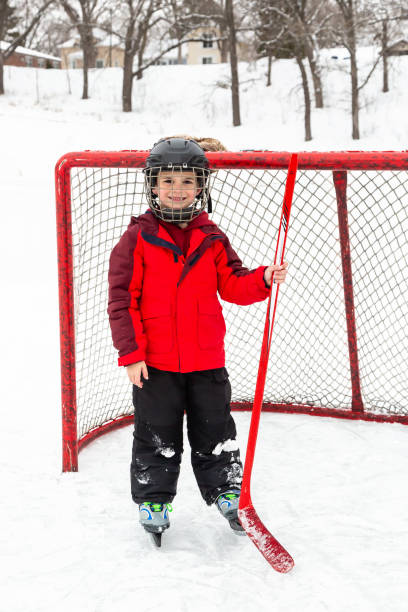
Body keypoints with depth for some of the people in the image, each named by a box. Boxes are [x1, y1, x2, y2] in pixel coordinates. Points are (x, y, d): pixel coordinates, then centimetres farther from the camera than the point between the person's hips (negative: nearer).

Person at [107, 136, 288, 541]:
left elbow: (233, 284, 6)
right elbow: (122, 298, -7)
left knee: (215, 431, 12)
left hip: (206, 358, 3)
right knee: (157, 435, 8)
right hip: (155, 360, -3)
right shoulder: (138, 238, -5)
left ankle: (225, 489, 29)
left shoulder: (211, 239, 5)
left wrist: (263, 279, -15)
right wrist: (131, 352, -11)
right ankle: (153, 498, 24)